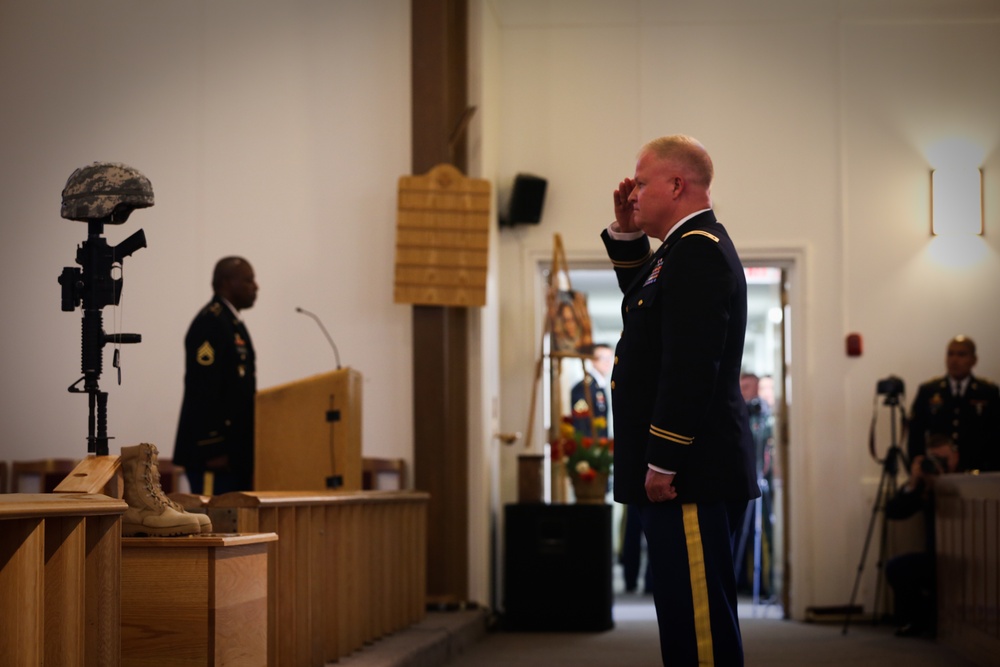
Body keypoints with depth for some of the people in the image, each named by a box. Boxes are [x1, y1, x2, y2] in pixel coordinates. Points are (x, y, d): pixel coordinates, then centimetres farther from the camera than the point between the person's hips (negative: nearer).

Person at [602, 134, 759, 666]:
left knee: (698, 620, -10)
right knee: (686, 616, 14)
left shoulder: (698, 251, -15)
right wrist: (626, 233, 21)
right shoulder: (691, 246, 17)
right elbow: (642, 299, 37)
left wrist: (663, 463, -22)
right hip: (690, 470, 11)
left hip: (692, 472, -11)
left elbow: (690, 367, -23)